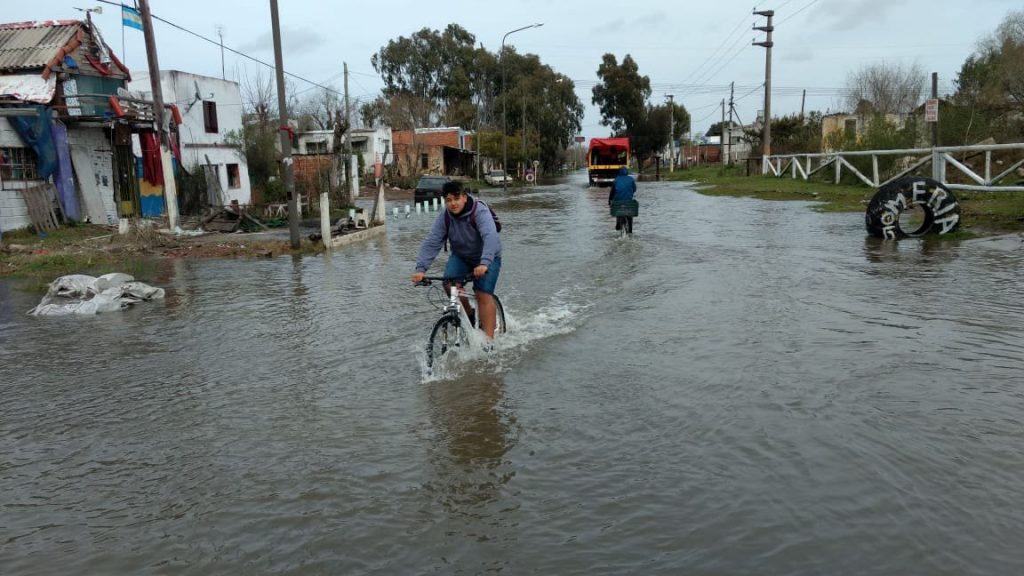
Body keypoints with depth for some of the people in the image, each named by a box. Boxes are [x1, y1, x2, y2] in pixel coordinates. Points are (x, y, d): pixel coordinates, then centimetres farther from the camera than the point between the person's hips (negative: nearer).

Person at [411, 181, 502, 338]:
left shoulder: (480, 211, -27)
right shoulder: (445, 216, -14)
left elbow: (490, 237, -42)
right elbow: (431, 243, -18)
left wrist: (484, 263, -57)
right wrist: (421, 268, -31)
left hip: (487, 257, -4)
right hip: (461, 256, 4)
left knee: (483, 295, -18)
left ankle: (488, 339, -13)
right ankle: (468, 315, 4)